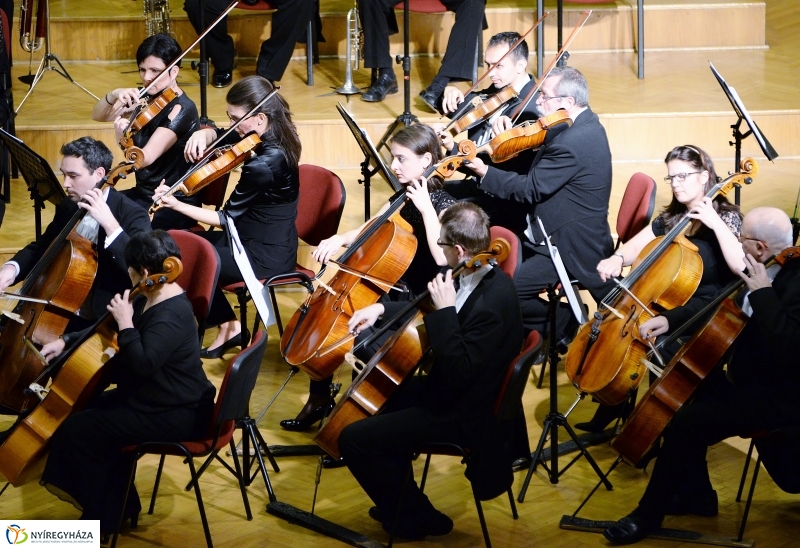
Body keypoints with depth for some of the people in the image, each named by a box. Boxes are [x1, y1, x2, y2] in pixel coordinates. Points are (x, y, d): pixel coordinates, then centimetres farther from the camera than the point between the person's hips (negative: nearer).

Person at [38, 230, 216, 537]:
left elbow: (144, 364, -37)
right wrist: (66, 342, 10)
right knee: (89, 408, 17)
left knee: (77, 431, -11)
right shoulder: (152, 301, 7)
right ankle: (120, 505, 20)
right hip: (156, 398, 11)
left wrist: (125, 323, -29)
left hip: (176, 415, -11)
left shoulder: (171, 316, -25)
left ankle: (104, 517, 5)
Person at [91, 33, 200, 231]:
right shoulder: (146, 99, 4)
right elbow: (97, 116, 5)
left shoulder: (182, 109, -19)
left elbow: (145, 158, -28)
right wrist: (113, 96, -16)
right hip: (144, 193, 8)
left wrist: (124, 138, -48)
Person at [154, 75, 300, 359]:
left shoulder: (262, 165, -28)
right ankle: (228, 325, 15)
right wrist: (204, 134, -10)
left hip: (266, 257, -9)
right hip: (271, 242, 9)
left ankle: (228, 326, 12)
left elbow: (226, 218, -19)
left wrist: (176, 205, -18)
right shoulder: (276, 137, -2)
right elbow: (220, 135, 12)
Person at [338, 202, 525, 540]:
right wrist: (382, 308, 6)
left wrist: (445, 310, -31)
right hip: (453, 392, 10)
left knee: (354, 439, -12)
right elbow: (424, 310, 18)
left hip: (461, 415, -10)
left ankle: (416, 517, 5)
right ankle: (400, 497, 36)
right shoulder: (484, 278, 0)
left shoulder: (493, 303, -31)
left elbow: (458, 373, -33)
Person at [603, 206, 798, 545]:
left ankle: (649, 514, -2)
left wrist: (762, 293, -33)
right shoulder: (771, 269, 3)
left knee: (686, 424, -20)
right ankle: (698, 494, 22)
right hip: (750, 379, 11)